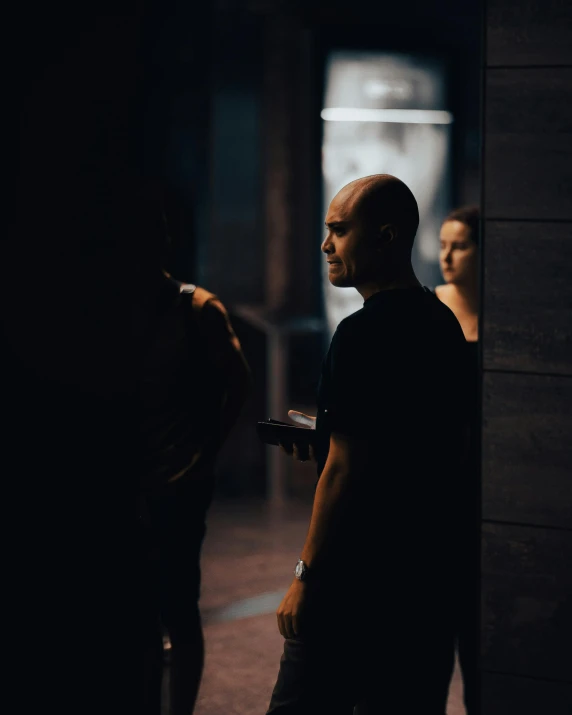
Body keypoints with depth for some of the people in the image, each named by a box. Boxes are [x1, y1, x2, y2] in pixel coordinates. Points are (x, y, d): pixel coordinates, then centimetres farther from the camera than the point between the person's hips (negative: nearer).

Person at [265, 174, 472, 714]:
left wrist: (305, 574, -14)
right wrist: (319, 442, 19)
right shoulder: (442, 323, 11)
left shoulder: (364, 333, -16)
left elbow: (345, 470, -19)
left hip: (359, 576, -9)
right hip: (432, 569, 9)